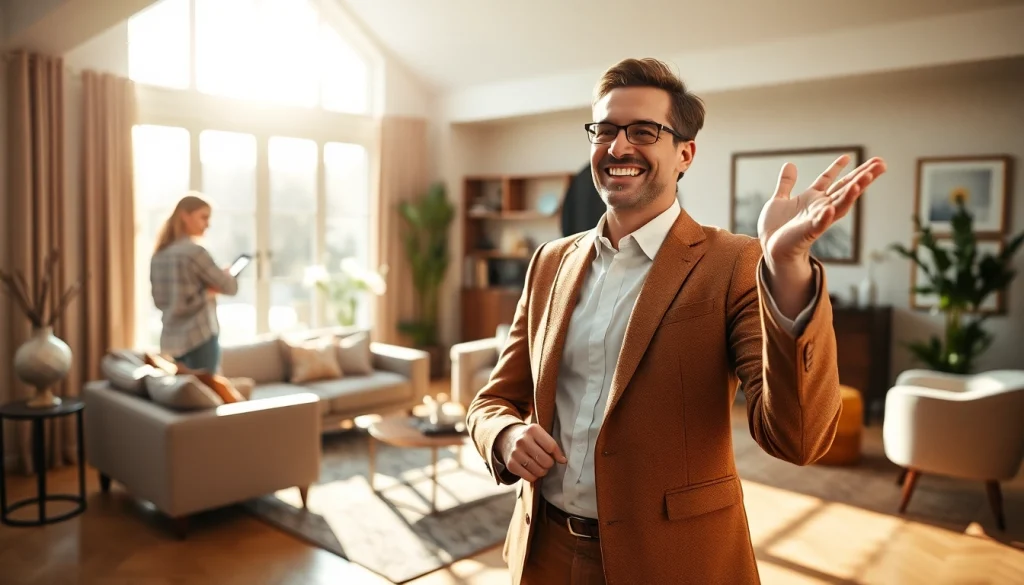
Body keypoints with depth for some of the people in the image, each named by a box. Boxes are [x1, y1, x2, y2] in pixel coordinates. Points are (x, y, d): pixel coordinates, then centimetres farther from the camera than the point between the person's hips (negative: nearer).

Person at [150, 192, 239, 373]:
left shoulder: (159, 255, 9)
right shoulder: (194, 252, -14)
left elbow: (160, 300, 14)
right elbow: (231, 287, -9)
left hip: (171, 339, 8)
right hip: (200, 336, -8)